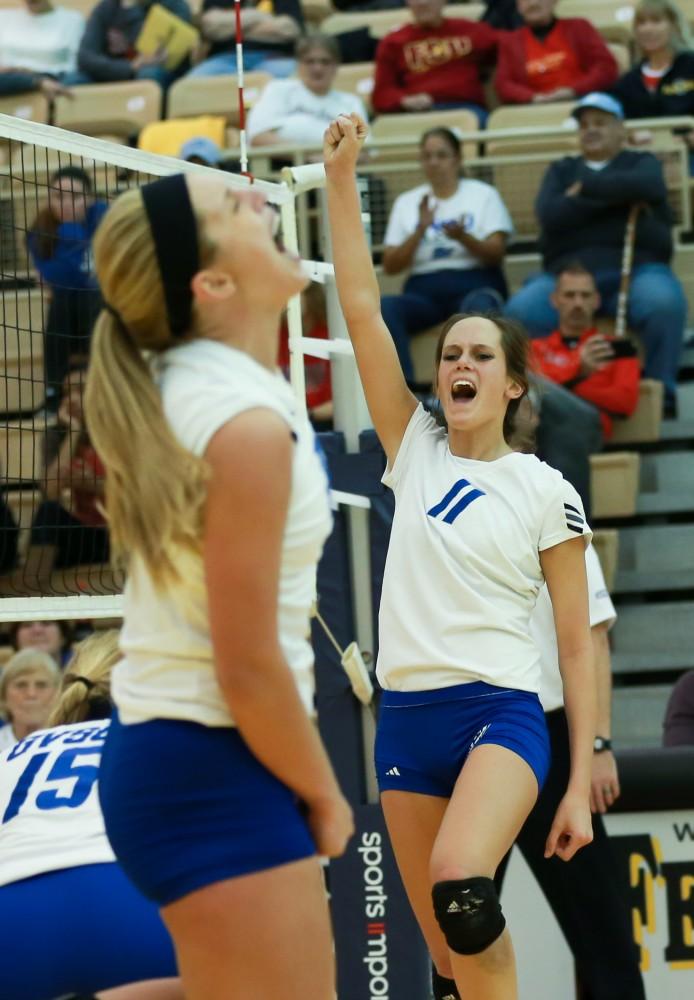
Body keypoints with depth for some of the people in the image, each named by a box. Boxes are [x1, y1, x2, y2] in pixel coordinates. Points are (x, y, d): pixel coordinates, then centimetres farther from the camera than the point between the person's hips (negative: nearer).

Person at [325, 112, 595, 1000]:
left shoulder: (546, 492, 0)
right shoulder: (414, 451, 8)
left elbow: (577, 643, 0)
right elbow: (360, 307, 2)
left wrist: (580, 784, -7)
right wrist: (340, 177, -5)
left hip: (500, 715, -4)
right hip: (406, 718, 4)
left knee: (459, 886, -33)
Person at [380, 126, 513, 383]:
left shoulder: (484, 194, 11)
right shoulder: (406, 202, 16)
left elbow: (496, 254, 1)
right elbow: (391, 266, 8)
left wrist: (463, 237, -19)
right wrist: (420, 230, -7)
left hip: (474, 285, -2)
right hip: (424, 289, 2)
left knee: (478, 306, -40)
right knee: (385, 307, -32)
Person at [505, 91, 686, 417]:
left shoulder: (642, 162, 19)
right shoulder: (561, 170, 24)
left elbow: (645, 185, -9)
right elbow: (549, 215, 0)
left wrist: (585, 190, -2)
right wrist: (619, 198, -3)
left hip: (637, 269, -1)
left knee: (664, 302, -35)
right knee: (521, 311, -29)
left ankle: (661, 392, -23)